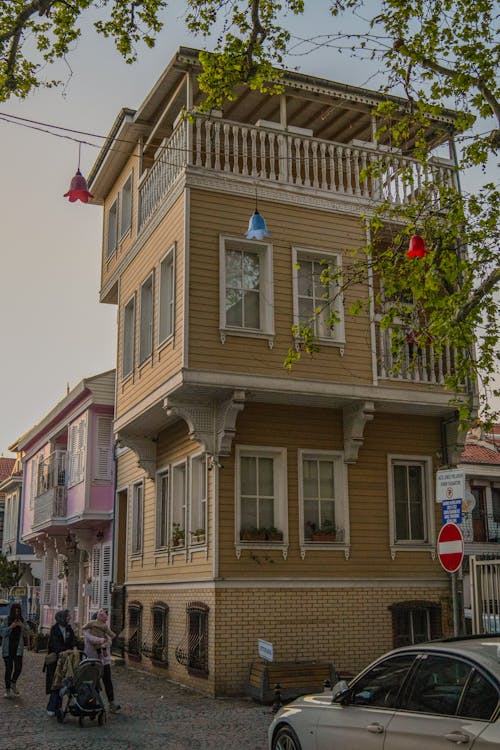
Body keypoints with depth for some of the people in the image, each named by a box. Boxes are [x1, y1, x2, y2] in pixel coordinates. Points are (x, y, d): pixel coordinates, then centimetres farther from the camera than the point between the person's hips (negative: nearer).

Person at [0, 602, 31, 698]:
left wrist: (22, 626, -16)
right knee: (9, 668, -2)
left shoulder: (22, 620, 4)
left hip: (18, 647, 2)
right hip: (8, 647, -2)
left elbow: (28, 630, 2)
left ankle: (13, 683, 24)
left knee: (18, 667, -4)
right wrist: (11, 627, -20)